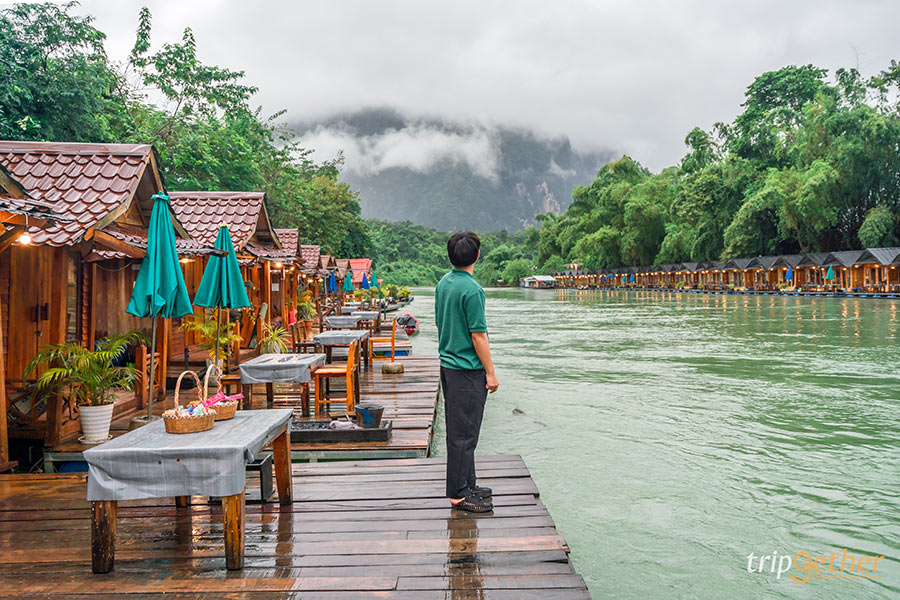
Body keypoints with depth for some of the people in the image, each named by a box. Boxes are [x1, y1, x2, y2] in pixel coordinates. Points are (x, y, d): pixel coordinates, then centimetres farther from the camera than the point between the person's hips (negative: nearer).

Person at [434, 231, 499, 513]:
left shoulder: (443, 284, 8)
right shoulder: (472, 290, -19)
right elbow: (478, 335, -18)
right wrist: (490, 372, -11)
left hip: (448, 363, 9)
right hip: (468, 369, -9)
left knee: (458, 430, 16)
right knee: (464, 433, -2)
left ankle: (467, 484, 27)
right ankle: (458, 494, 5)